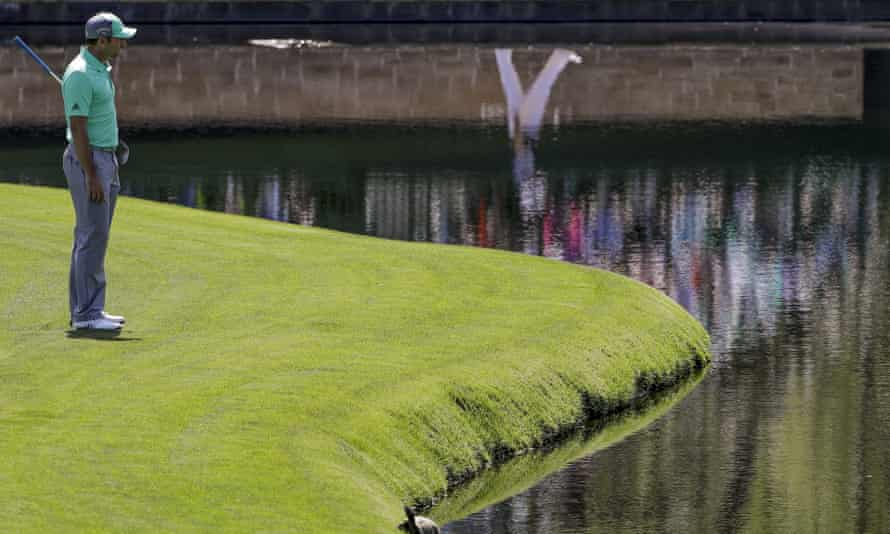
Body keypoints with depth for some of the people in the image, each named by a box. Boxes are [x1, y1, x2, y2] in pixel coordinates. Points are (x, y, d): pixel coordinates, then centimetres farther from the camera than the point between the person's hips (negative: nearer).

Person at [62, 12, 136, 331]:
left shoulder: (100, 70, 13)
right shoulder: (80, 75, -19)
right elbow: (77, 129, -21)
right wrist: (92, 177, -22)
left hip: (104, 159, 10)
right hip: (87, 162, -10)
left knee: (94, 236, 11)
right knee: (93, 236, -9)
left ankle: (85, 310, 15)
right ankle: (86, 314, -6)